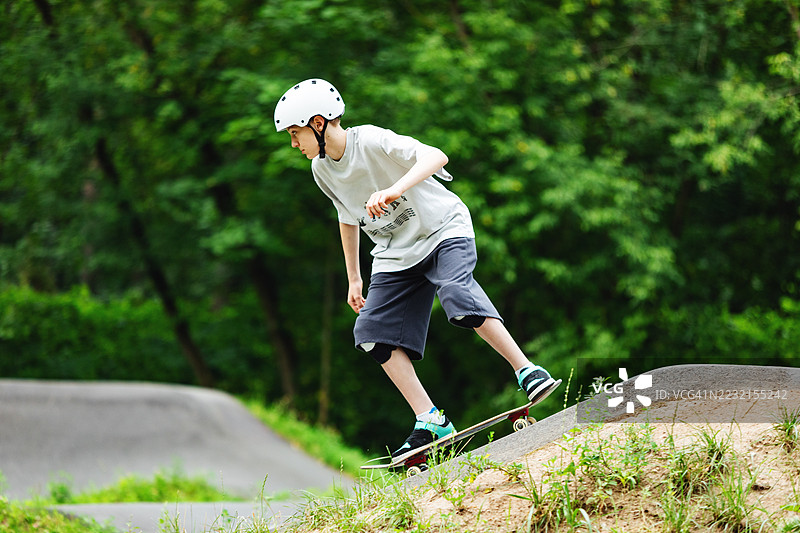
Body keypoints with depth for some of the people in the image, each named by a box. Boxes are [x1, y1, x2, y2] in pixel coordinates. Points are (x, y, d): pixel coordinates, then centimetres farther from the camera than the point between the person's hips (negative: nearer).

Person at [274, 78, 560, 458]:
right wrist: (353, 278, 20)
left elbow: (435, 157, -37)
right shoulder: (322, 169, 0)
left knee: (458, 296, -34)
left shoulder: (371, 142, -23)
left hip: (443, 230, -7)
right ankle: (431, 422, -9)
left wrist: (394, 190, -53)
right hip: (396, 255, 7)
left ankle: (527, 371, -26)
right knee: (373, 331, -8)